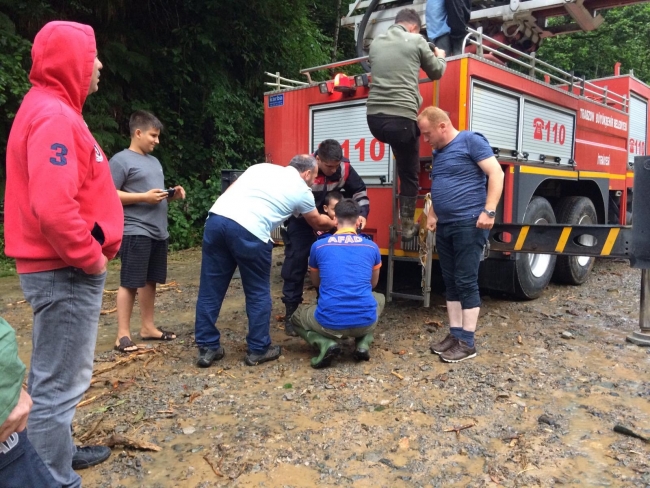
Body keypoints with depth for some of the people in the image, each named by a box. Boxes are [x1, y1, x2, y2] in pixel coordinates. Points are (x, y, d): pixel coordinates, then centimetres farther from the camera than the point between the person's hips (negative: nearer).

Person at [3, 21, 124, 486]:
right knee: (61, 381, -1)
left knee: (54, 374, 21)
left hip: (62, 269, 11)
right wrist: (89, 257, -17)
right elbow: (52, 208, -29)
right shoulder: (54, 117, -18)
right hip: (66, 272, -11)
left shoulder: (51, 111, 16)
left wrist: (94, 250, 14)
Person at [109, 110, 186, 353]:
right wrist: (144, 197, -18)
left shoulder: (154, 162, 19)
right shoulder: (121, 160, -6)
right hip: (135, 232, -8)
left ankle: (147, 327, 23)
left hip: (158, 232, 8)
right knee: (130, 283, -3)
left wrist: (172, 195, 6)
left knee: (150, 281, 13)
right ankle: (123, 334, 4)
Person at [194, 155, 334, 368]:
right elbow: (318, 223, 31)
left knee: (211, 289, 13)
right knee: (258, 294, 13)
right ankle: (258, 349, 22)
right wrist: (337, 222, 51)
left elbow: (229, 191, 24)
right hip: (249, 231, -5)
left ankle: (207, 348, 23)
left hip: (216, 218, 5)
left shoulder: (262, 166, 27)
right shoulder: (302, 190, 16)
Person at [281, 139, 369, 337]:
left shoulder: (344, 168, -19)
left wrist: (362, 214, -21)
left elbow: (359, 191, -4)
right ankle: (291, 314, 2)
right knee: (296, 262, -7)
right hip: (302, 221, -4)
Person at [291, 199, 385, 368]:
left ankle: (326, 344, 1)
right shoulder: (372, 247, 7)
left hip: (330, 323, -2)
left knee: (296, 316, 30)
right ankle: (363, 343, 13)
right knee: (379, 298, 37)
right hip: (365, 321, 2)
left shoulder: (319, 246, 4)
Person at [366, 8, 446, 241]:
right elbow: (436, 72, 16)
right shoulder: (416, 40, 4)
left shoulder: (376, 43, 17)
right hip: (402, 118, -4)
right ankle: (407, 225, 15)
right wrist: (440, 57, 39)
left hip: (374, 118, 5)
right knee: (409, 175, 10)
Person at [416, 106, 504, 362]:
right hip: (444, 226, 8)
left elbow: (496, 173, -12)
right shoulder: (438, 152, 17)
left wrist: (489, 210, -19)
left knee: (466, 282, -5)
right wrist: (432, 214, 15)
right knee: (450, 282, 10)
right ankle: (454, 334, 19)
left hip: (469, 224, -8)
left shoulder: (470, 141, -6)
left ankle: (467, 342, 3)